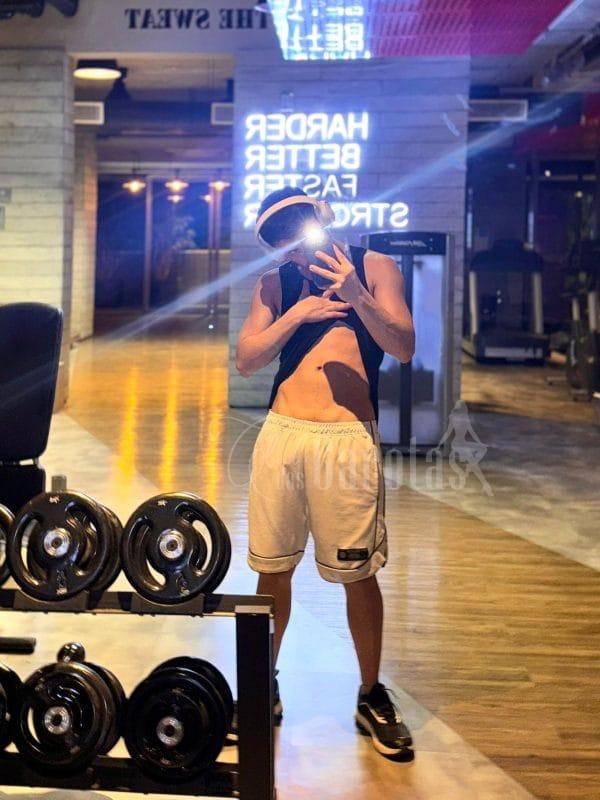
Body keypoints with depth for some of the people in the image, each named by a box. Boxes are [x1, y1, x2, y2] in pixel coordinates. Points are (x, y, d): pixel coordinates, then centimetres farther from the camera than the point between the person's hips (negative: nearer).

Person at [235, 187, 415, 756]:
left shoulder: (374, 267, 4)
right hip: (281, 433, 3)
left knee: (358, 574, 4)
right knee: (272, 569, 10)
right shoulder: (276, 284, 10)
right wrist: (299, 313, -8)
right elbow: (246, 361, 3)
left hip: (349, 438, -2)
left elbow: (404, 348, -5)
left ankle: (371, 696, 21)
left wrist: (356, 295, -18)